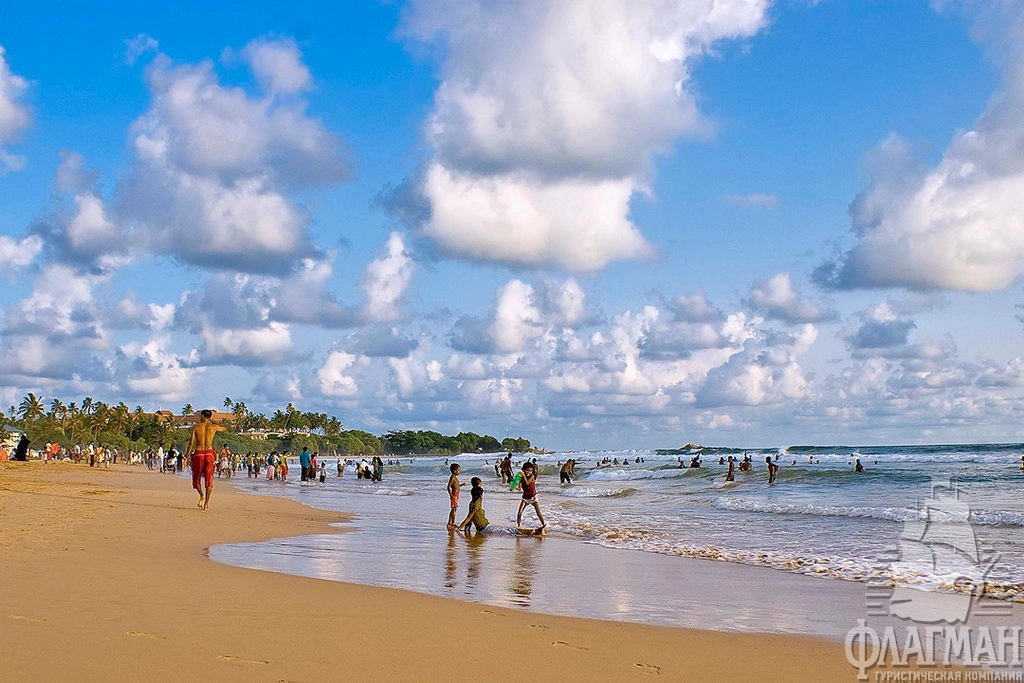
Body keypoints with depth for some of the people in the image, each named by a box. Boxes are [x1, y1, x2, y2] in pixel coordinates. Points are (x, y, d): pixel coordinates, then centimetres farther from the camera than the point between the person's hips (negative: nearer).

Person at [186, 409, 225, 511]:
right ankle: (206, 503, -1)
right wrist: (211, 421, 33)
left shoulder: (196, 427, 2)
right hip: (209, 454, 1)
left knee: (196, 478, 13)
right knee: (208, 479, 6)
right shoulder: (213, 426, 3)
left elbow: (191, 442, -4)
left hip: (198, 454, -1)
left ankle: (202, 494, -14)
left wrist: (187, 455, 1)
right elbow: (223, 429, 26)